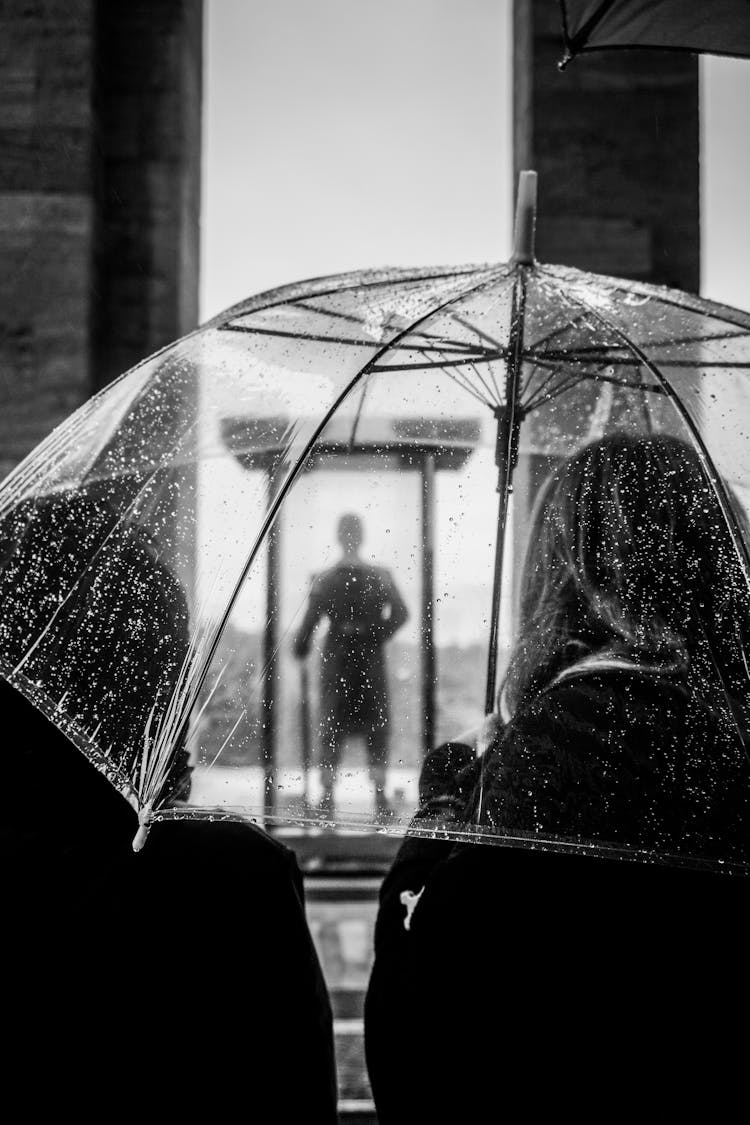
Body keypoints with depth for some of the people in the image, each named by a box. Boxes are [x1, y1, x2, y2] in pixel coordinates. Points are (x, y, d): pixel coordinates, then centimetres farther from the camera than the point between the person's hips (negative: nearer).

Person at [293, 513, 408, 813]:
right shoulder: (380, 576, -3)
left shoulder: (325, 579, -4)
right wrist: (378, 637, 1)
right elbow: (400, 614, -10)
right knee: (376, 724, 9)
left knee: (331, 724, 8)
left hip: (336, 657, 0)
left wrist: (300, 648, 6)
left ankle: (328, 793, 5)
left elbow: (310, 619, -8)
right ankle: (380, 795, 6)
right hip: (370, 656, 0)